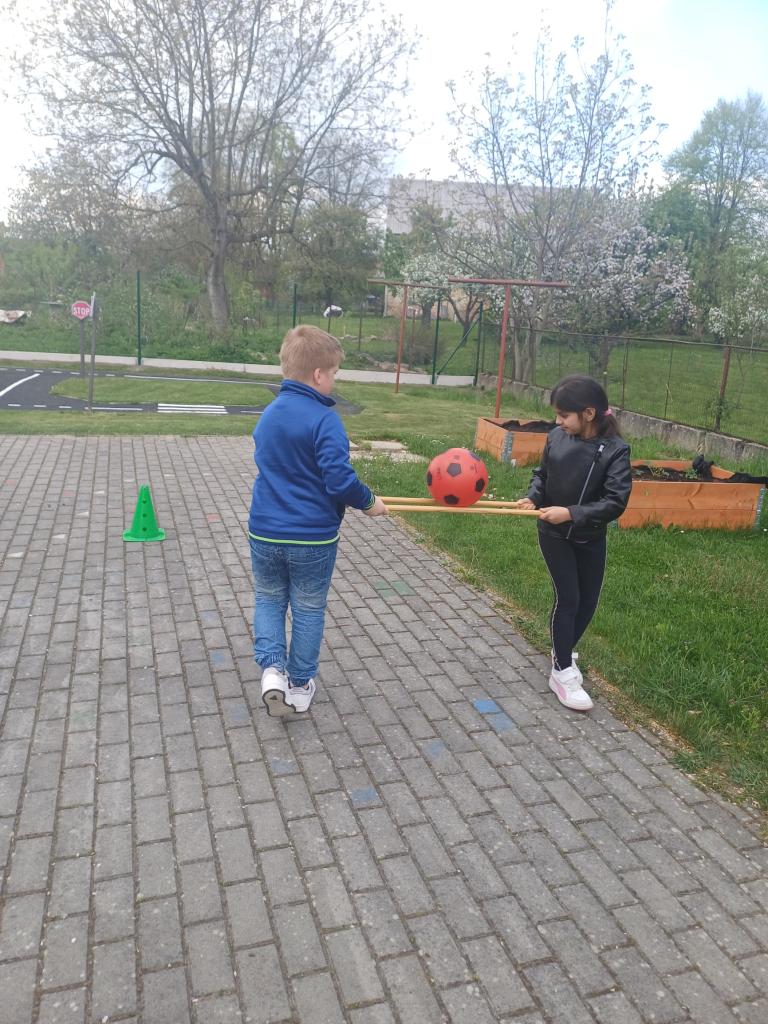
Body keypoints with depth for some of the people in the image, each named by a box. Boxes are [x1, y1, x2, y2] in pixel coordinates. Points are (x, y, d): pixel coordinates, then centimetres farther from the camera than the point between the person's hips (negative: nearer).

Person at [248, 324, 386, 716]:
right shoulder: (324, 419, -18)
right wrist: (368, 502, -7)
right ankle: (300, 684, 26)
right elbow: (340, 479, -24)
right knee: (308, 609, 14)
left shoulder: (268, 414, 4)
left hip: (265, 532, 5)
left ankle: (272, 668, 5)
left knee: (269, 599, 23)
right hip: (313, 538, -4)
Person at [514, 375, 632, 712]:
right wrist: (533, 497, -13)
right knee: (567, 597, -4)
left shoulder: (615, 450, -19)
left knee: (588, 601, 12)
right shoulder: (556, 437, -11)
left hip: (590, 537, 1)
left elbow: (616, 502, -22)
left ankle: (563, 652, 37)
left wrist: (571, 513, -28)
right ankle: (562, 672, 7)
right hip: (553, 533, 0)